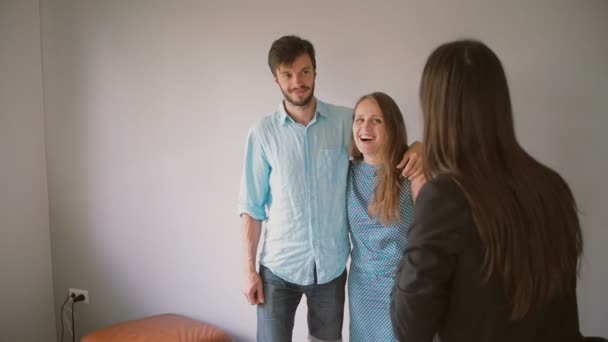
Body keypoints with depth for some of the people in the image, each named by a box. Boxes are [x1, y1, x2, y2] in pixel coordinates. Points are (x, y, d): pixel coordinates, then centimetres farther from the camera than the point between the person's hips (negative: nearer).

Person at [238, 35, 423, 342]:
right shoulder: (263, 132, -6)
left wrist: (417, 148, -19)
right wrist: (249, 268, -4)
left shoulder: (346, 121, -4)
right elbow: (251, 205, -2)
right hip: (279, 266, -1)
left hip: (331, 265, 1)